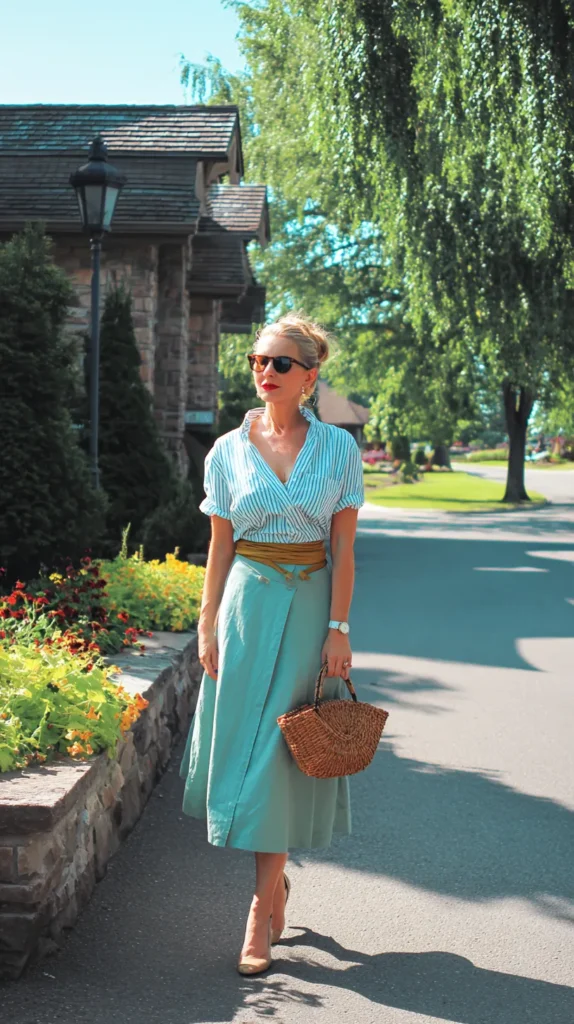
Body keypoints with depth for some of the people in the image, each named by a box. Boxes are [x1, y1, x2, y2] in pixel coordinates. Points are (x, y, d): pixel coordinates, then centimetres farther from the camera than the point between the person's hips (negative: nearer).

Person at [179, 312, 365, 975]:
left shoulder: (338, 448, -1)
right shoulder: (228, 452, 3)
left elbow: (342, 548, -1)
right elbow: (220, 548, 6)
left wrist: (337, 628, -7)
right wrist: (207, 627, 1)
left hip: (310, 606, -2)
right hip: (247, 604, 2)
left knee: (283, 753, -2)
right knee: (242, 741, 5)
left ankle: (262, 911, 5)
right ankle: (274, 874, 30)